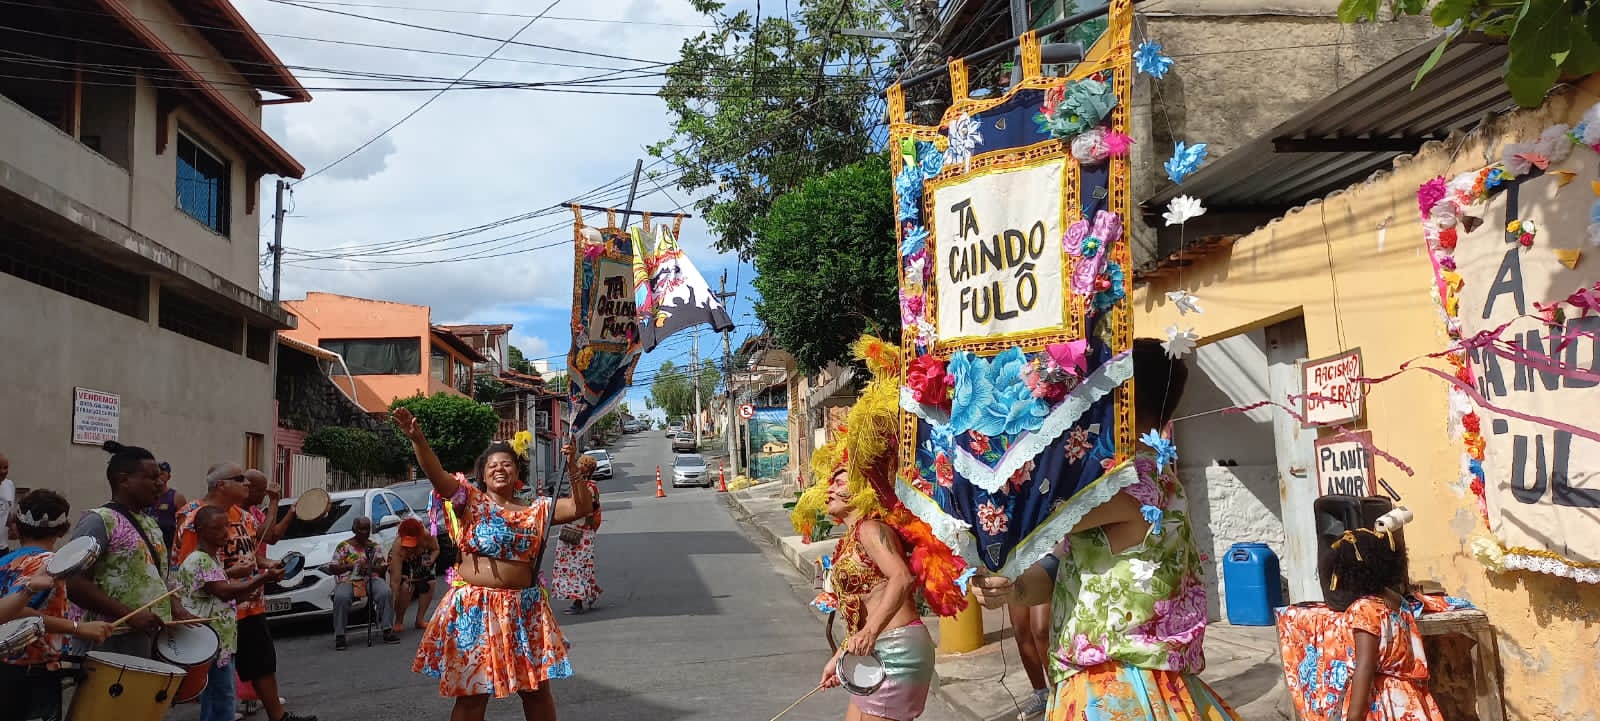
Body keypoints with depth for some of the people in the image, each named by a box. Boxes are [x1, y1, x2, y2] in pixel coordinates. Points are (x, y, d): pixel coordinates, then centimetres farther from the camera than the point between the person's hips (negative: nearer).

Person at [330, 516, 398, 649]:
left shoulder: (374, 546, 16)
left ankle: (388, 630, -29)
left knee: (385, 593, -31)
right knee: (341, 598, -37)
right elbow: (331, 568, 5)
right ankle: (339, 636, -29)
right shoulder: (343, 546, 11)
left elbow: (383, 568, 11)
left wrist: (370, 567, -11)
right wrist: (350, 566, -11)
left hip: (371, 578, 2)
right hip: (347, 580, -2)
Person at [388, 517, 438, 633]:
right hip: (400, 564, -4)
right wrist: (394, 602, -46)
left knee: (429, 583, -12)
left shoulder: (427, 536, -35)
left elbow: (436, 549, -11)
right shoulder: (398, 548, -42)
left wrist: (431, 560, -32)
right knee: (406, 586, -26)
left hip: (420, 563, 4)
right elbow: (395, 581, -42)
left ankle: (420, 620, 3)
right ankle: (399, 622, -8)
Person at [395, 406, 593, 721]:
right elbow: (436, 473, -13)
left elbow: (581, 508, 1)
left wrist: (575, 472, -14)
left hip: (524, 609, 3)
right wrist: (417, 438, -28)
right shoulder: (471, 502, 0)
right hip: (474, 608, -2)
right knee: (471, 693, 3)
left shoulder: (537, 509, 7)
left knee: (537, 689, 10)